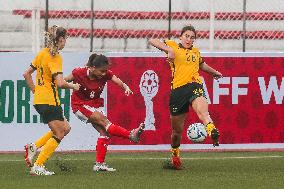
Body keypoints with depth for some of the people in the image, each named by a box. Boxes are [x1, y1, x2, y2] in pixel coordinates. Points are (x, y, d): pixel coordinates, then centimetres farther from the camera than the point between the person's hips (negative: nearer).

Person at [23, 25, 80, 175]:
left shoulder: (42, 53, 11)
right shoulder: (55, 57, -15)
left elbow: (26, 74, 18)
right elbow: (60, 83, -25)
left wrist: (35, 91, 20)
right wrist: (73, 86, -7)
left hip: (39, 100, 9)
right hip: (49, 101, -9)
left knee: (65, 128, 17)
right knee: (58, 135, -1)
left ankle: (33, 147, 10)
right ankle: (38, 167, -4)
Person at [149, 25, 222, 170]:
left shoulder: (196, 51, 22)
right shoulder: (173, 46, 9)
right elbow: (152, 41, -2)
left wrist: (215, 72, 58)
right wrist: (168, 49, -16)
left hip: (194, 86, 1)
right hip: (178, 90, -1)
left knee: (202, 110, -33)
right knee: (177, 129, 7)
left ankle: (212, 132, -61)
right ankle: (175, 158, 29)